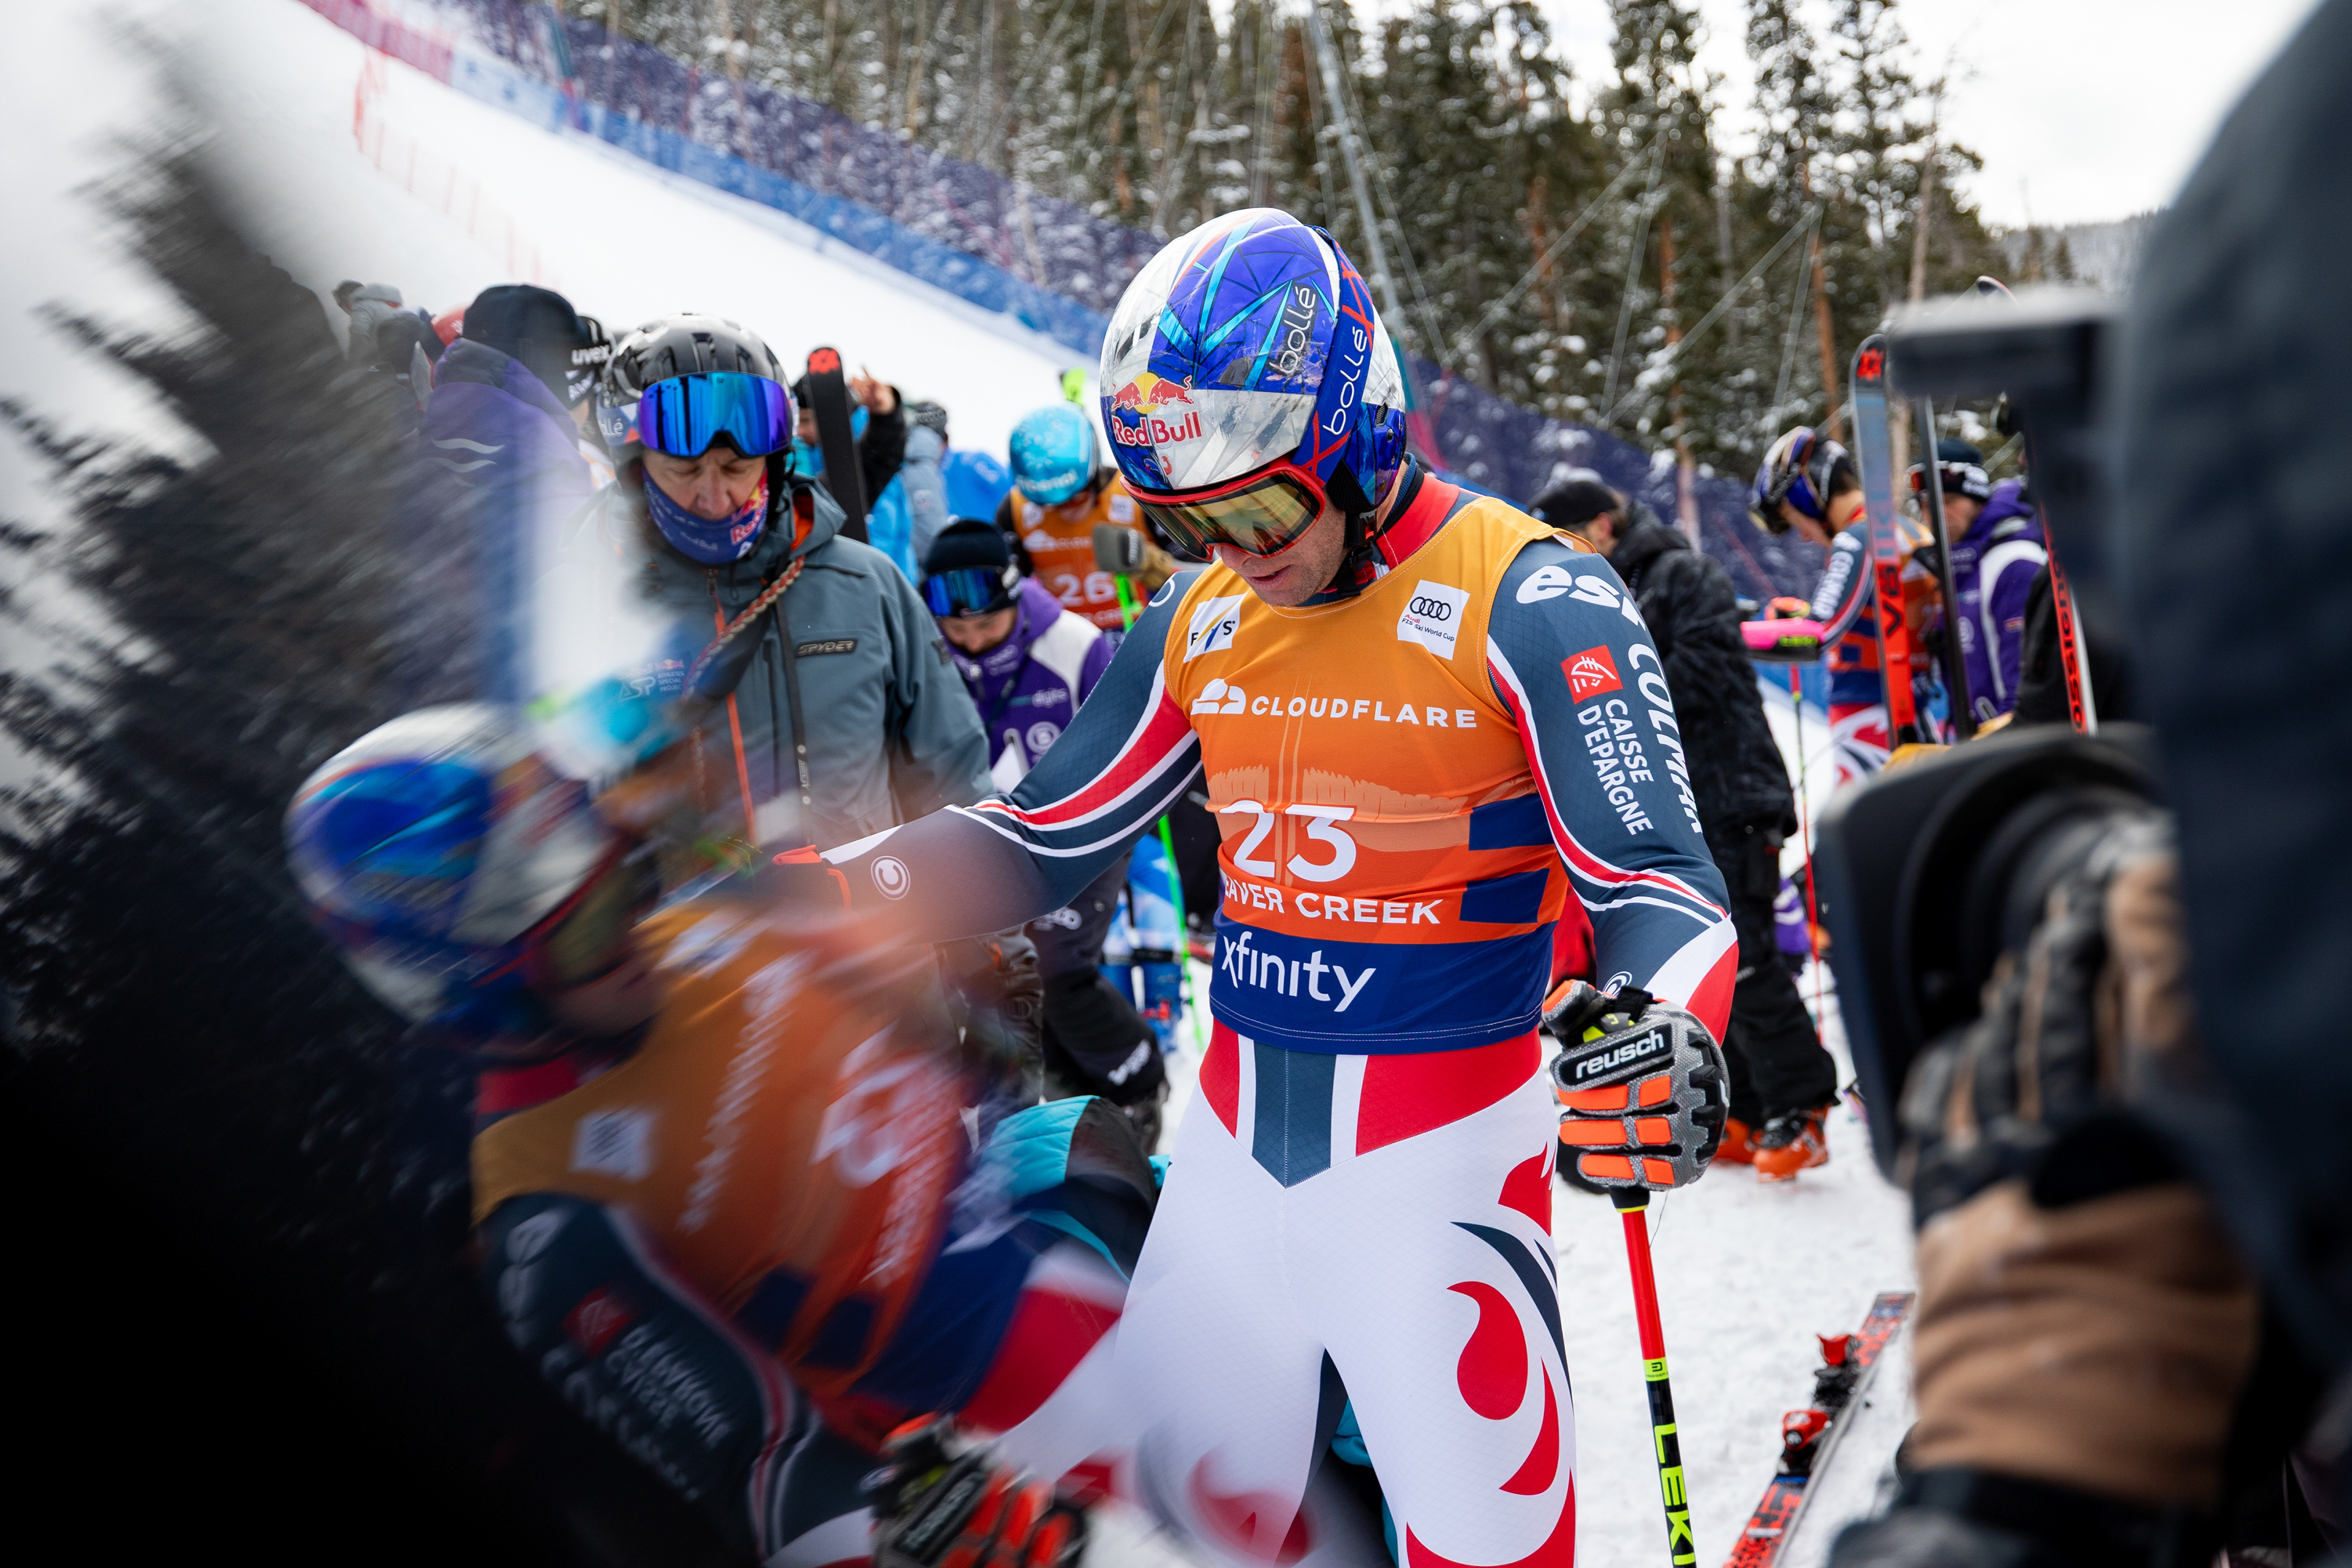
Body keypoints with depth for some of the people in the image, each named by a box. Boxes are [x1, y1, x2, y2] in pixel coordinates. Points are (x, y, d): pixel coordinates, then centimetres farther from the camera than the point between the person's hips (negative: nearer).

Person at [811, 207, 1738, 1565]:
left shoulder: (1526, 601, -12)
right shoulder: (1199, 623, 6)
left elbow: (1654, 878, -14)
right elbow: (1049, 840, 11)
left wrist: (1670, 1043, -36)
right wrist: (810, 889, 0)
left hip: (1438, 1151, -5)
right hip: (1238, 1141, 6)